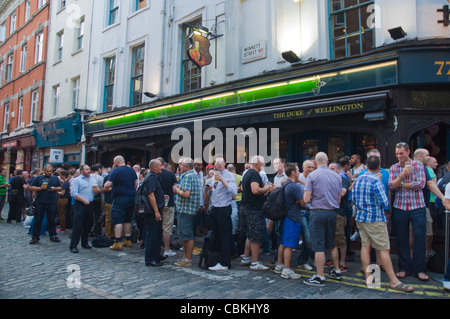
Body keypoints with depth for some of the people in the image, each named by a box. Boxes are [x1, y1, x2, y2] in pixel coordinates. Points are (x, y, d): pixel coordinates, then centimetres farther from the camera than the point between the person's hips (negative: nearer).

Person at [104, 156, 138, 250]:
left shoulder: (116, 171, -10)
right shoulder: (132, 170, 11)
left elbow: (108, 185, -14)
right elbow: (136, 184, 14)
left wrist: (103, 187, 6)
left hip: (120, 198, -7)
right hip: (131, 198, 7)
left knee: (118, 220, -4)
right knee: (128, 220, 15)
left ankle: (118, 242, -6)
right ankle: (128, 240, 21)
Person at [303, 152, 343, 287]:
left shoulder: (312, 175, -10)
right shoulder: (337, 176, 5)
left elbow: (307, 199, -12)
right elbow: (339, 199, 10)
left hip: (318, 213, -5)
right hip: (332, 212, 5)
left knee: (318, 246, 0)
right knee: (331, 244, 20)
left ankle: (320, 277, 6)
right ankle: (337, 271, 31)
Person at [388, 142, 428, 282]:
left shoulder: (418, 165, 1)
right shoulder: (393, 168, 6)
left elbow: (421, 184, -11)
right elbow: (391, 186, -6)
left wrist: (400, 184, -6)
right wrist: (403, 174, -18)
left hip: (417, 207, -2)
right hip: (399, 207, 2)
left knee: (420, 238, 0)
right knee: (402, 239, 7)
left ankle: (419, 269, 15)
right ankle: (404, 268, 20)